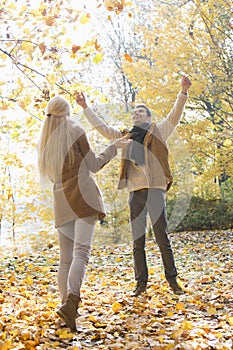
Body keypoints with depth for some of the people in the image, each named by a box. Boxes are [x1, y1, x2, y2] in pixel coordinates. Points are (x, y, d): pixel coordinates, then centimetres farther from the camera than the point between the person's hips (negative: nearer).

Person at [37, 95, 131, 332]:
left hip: (61, 201, 5)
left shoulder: (45, 139, 16)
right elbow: (93, 166, 3)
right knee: (81, 251, -15)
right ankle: (71, 300, -32)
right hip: (83, 196, -5)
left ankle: (67, 303, 5)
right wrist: (114, 147, 13)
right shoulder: (75, 132, 1)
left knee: (65, 258, 9)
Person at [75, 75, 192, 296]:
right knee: (137, 242, 6)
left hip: (155, 189, -4)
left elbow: (175, 115, -1)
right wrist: (85, 107, 24)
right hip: (135, 192, 4)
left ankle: (172, 280, 7)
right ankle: (141, 282, 13)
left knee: (162, 238, -2)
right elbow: (101, 127, 25)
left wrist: (183, 93, -14)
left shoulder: (158, 132, 11)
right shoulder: (125, 136, 20)